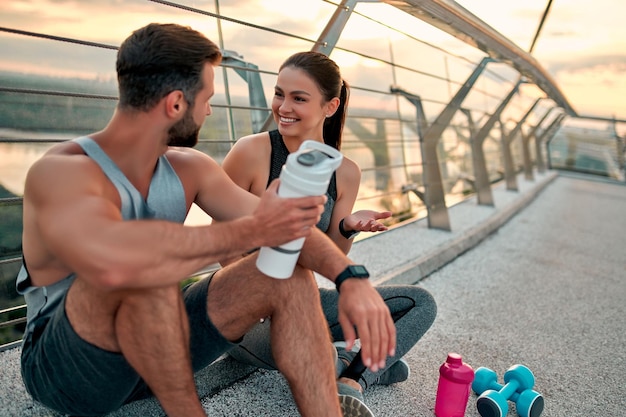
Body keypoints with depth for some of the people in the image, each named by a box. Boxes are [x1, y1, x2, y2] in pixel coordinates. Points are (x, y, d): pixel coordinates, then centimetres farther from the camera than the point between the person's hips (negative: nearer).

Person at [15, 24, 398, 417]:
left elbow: (285, 225, -10)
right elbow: (111, 263, -46)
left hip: (156, 345, 6)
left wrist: (351, 277, -27)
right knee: (144, 270, -37)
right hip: (62, 366, -5)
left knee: (289, 274, -10)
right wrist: (251, 230, -38)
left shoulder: (189, 168, -5)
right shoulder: (60, 172, -23)